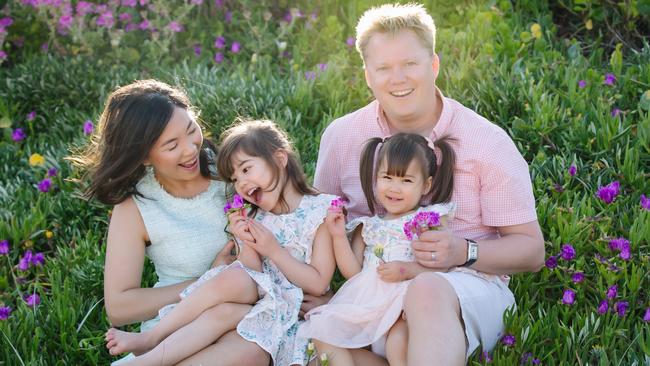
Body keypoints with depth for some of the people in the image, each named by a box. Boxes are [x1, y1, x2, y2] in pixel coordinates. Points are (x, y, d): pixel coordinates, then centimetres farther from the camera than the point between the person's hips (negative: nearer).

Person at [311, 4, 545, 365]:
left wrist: (464, 253, -20)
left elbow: (531, 250, 0)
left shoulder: (487, 142, -3)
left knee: (428, 290, -41)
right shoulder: (341, 136, 5)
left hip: (469, 285, -4)